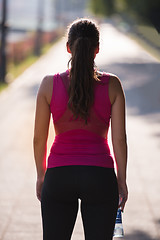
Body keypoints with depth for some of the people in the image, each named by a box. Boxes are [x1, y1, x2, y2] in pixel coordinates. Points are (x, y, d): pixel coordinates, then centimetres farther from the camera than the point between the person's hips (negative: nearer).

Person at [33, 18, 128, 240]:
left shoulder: (50, 84, -4)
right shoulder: (112, 85, -5)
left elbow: (39, 138, 0)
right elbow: (119, 138, -4)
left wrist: (41, 175, 14)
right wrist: (122, 180, 6)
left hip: (59, 175, 1)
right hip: (99, 175, 0)